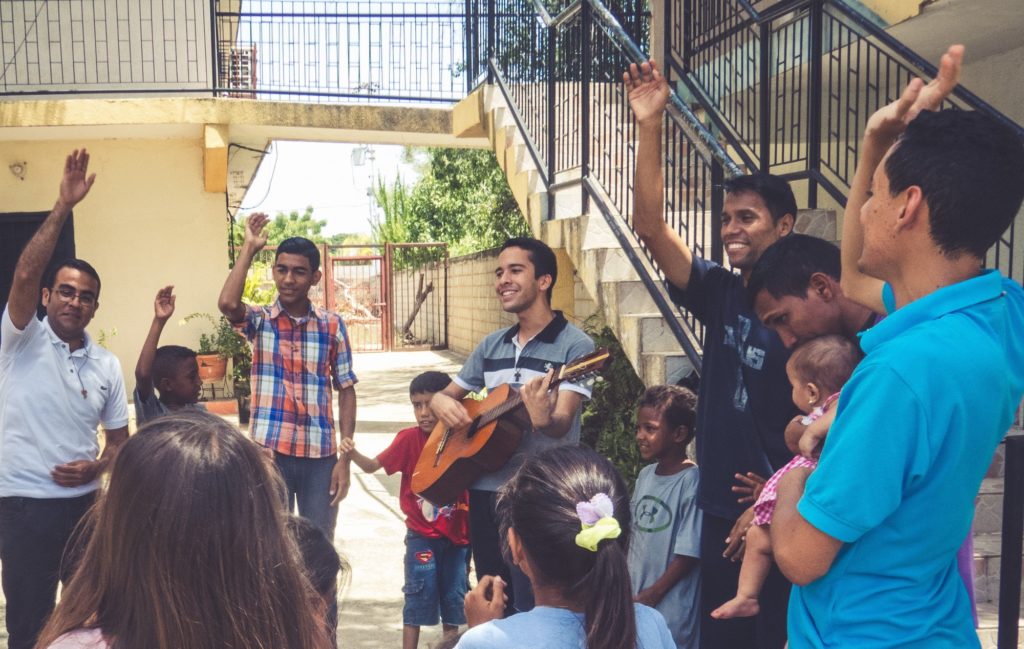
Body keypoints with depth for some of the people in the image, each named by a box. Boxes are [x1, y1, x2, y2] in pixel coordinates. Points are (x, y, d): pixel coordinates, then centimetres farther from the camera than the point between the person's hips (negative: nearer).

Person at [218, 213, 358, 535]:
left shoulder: (332, 325, 2)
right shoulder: (259, 320, 0)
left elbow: (346, 390, 3)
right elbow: (228, 304, -23)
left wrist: (345, 458, -3)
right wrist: (249, 247, -13)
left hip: (320, 455, 1)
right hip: (270, 453, -1)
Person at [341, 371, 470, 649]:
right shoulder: (410, 438, -9)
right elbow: (374, 465, -12)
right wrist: (353, 454, -30)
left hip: (457, 534, 2)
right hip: (422, 535, -2)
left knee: (454, 596, 13)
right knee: (419, 596, 3)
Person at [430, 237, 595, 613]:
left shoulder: (574, 346, -9)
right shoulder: (491, 345, 10)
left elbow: (561, 425, -19)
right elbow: (446, 394, 18)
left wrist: (542, 418, -43)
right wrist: (441, 402, -6)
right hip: (484, 488, 6)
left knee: (530, 612, -2)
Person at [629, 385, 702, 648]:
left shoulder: (692, 482, -18)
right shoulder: (645, 475, 4)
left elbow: (689, 554, -17)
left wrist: (653, 594, -13)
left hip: (670, 606, -7)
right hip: (634, 598, 7)